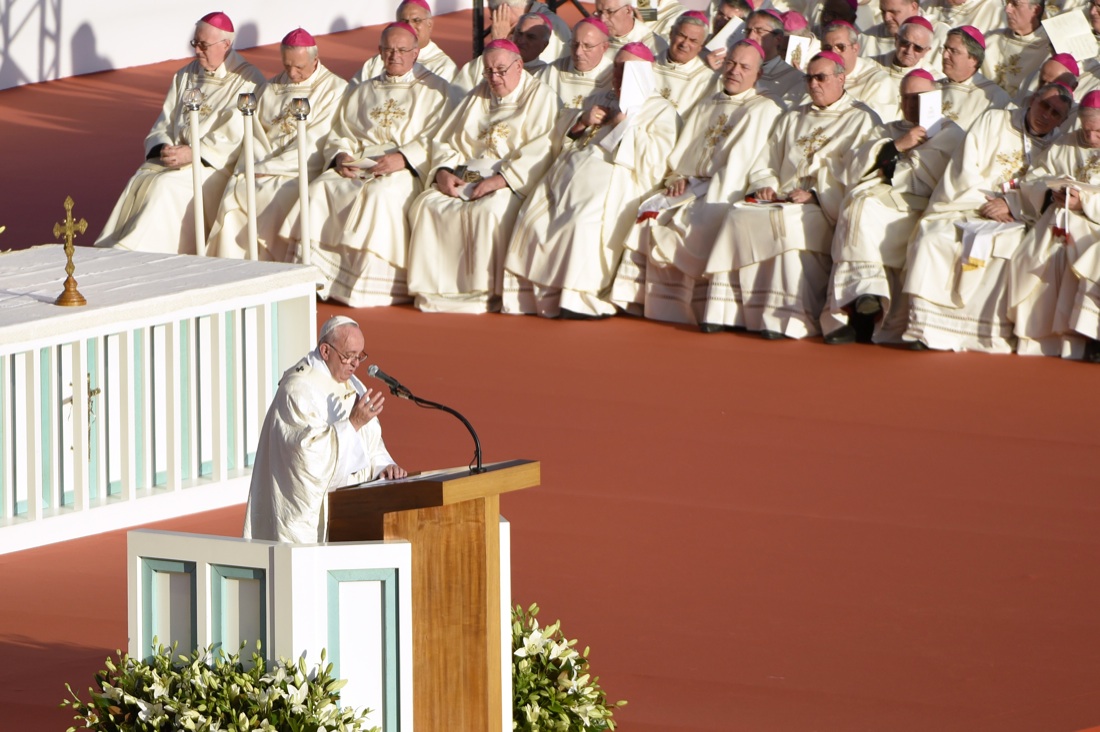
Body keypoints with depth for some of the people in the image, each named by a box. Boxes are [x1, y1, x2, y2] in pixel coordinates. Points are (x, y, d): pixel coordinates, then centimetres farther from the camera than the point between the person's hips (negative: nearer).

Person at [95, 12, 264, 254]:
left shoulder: (248, 82, -3)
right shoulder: (185, 77, 19)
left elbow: (236, 137, -13)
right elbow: (163, 125, 17)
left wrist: (193, 152, -19)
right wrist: (162, 149, -6)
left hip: (216, 167, -6)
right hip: (173, 159, 6)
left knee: (166, 185, -31)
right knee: (140, 182, -23)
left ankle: (132, 251, -32)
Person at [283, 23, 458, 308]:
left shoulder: (436, 91, 9)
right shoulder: (363, 92, 27)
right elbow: (340, 135, 22)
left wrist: (403, 158, -19)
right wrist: (340, 156, -2)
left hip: (407, 171, -5)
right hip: (357, 168, 5)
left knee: (380, 193, -37)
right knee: (320, 189, -24)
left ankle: (370, 290, -35)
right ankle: (314, 280, -26)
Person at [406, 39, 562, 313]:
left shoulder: (541, 98, 1)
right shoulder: (478, 97, 22)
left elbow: (539, 153, -12)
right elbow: (445, 141, 20)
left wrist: (501, 179, -23)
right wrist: (443, 171, -3)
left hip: (515, 185, -6)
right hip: (467, 178, 6)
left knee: (489, 211, -37)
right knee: (427, 206, -20)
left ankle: (485, 291, -27)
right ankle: (433, 289, -18)